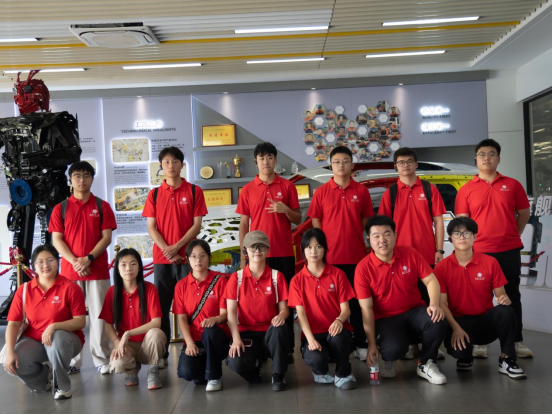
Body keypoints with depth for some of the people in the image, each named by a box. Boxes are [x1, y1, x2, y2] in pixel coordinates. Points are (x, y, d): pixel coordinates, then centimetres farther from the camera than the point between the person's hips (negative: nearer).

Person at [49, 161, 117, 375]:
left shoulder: (102, 206, 5)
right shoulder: (60, 208, 8)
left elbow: (107, 237, -1)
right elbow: (56, 239, 2)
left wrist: (88, 258, -14)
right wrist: (74, 261, -12)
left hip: (98, 270, -1)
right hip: (69, 270, 1)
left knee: (99, 315, 1)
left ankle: (102, 359, 8)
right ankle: (72, 361, 12)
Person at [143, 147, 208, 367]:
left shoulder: (194, 191, 3)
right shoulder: (154, 194, 8)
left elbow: (197, 224, -3)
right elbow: (151, 227, 3)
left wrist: (177, 246, -13)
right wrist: (166, 250, -11)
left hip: (187, 256, -2)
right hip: (161, 258, 2)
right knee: (161, 306, 4)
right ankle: (161, 354, 10)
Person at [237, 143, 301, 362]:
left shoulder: (287, 186, 4)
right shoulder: (248, 190, 6)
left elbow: (298, 219, 6)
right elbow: (243, 224, 7)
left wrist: (285, 209, -14)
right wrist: (243, 253, 0)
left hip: (284, 253, 0)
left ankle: (287, 348, 11)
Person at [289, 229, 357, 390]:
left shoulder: (337, 274, 3)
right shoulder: (297, 280, 3)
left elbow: (346, 308, -2)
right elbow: (301, 313, -6)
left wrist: (339, 320, -26)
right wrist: (311, 339, -22)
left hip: (336, 329, 0)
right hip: (314, 333, 0)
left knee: (337, 337, -38)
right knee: (315, 359, -34)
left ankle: (344, 373, -4)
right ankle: (321, 371, 9)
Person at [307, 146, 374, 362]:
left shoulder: (361, 191, 3)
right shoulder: (321, 192, 1)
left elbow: (366, 220, 9)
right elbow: (316, 222, 3)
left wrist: (353, 237, 1)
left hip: (356, 255, 1)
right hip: (330, 256, 0)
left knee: (357, 300, 7)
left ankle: (360, 344, 16)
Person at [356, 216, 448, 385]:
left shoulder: (411, 254, -4)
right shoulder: (363, 268, -12)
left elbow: (431, 280, -3)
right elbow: (367, 309, -12)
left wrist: (435, 304, -25)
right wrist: (372, 344, -14)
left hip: (414, 312, 3)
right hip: (386, 319, -3)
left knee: (438, 320, -30)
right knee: (394, 348, -34)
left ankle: (426, 365, -3)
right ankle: (388, 360, 9)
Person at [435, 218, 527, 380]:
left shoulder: (490, 262, 0)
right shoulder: (442, 267, -4)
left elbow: (501, 295, 2)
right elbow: (442, 303, -9)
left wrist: (504, 299, -25)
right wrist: (456, 328, -23)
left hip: (486, 320, 1)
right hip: (459, 322, -1)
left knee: (505, 311, -32)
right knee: (457, 347, -34)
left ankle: (506, 360, -12)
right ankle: (465, 358, 8)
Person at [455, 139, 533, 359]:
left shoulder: (512, 185, 5)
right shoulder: (466, 190, 0)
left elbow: (524, 213, 12)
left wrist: (513, 235, 6)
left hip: (509, 250, 1)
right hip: (479, 252, -1)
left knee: (512, 296, 10)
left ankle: (517, 342, 19)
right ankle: (480, 342, 14)